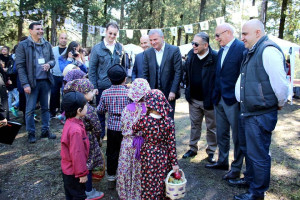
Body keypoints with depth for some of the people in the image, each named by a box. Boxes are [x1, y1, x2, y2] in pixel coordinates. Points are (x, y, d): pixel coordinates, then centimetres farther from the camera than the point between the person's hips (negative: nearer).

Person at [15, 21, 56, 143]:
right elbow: (20, 66, -8)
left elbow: (53, 59, 16)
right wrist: (25, 84, -14)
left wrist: (49, 64, -9)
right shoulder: (23, 45, -5)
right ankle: (31, 133, 16)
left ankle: (45, 131, 24)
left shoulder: (47, 44, 8)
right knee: (30, 109, 3)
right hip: (32, 82, -4)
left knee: (45, 108, 12)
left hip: (45, 81, 4)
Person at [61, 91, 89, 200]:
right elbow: (77, 154, -28)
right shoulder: (76, 130, -33)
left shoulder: (70, 122, -2)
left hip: (67, 168, 9)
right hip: (74, 172, -9)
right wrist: (82, 173, -18)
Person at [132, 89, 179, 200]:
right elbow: (172, 144, -11)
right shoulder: (169, 122, -15)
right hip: (164, 157, 1)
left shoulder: (143, 120, -20)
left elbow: (133, 130, 1)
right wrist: (175, 163, -3)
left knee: (149, 183, 19)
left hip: (147, 156, -1)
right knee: (162, 182, 21)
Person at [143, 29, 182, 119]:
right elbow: (145, 74, 7)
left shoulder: (174, 50, -6)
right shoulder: (147, 53, 4)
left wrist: (173, 91, -12)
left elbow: (178, 72, -7)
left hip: (169, 94, -2)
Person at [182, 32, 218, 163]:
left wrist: (214, 97, -13)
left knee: (211, 128, 11)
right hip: (194, 99, 5)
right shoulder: (191, 55, 1)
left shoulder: (215, 57, -16)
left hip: (209, 100, -5)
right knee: (194, 125, 18)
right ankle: (193, 149, 32)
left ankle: (211, 151, 27)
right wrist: (188, 91, 9)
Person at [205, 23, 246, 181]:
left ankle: (236, 168, 21)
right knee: (221, 134, 18)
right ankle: (222, 161, 34)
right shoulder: (221, 51, 14)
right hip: (220, 99, 8)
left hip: (233, 100, -8)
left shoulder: (241, 48, -11)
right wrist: (216, 96, 12)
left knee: (237, 136, 6)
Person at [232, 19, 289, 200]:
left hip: (261, 115, -10)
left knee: (258, 155, 5)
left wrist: (280, 103, -7)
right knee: (249, 150, 24)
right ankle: (250, 179, 44)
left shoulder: (268, 50, -18)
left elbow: (280, 82, -21)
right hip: (249, 112, 10)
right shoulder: (253, 52, 12)